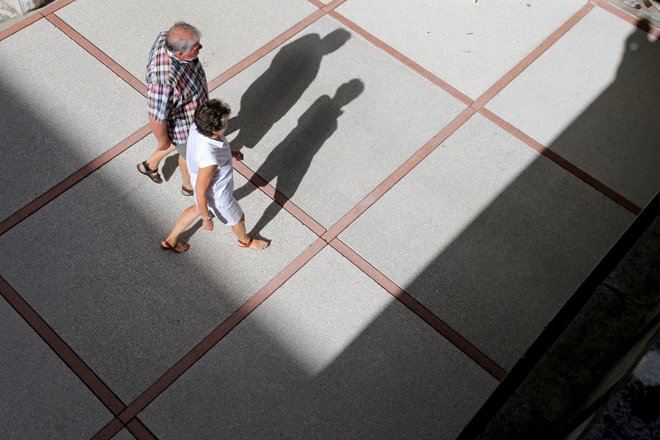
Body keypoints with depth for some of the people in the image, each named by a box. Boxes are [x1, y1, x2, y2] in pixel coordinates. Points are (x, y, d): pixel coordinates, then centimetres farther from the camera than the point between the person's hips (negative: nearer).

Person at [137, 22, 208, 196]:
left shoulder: (168, 38, -24)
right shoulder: (165, 81, -46)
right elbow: (157, 119, -30)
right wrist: (162, 141, -11)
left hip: (187, 105, 7)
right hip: (181, 122, -7)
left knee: (182, 141, 36)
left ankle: (150, 164, 59)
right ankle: (189, 185, 59)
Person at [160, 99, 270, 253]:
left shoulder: (197, 126, -26)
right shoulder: (209, 160, -46)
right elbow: (200, 192, -30)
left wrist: (230, 152, 2)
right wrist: (206, 219, -15)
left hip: (205, 183, 7)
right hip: (217, 196, -7)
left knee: (197, 209, 37)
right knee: (238, 219, 26)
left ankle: (170, 240, 57)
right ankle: (245, 240, 61)